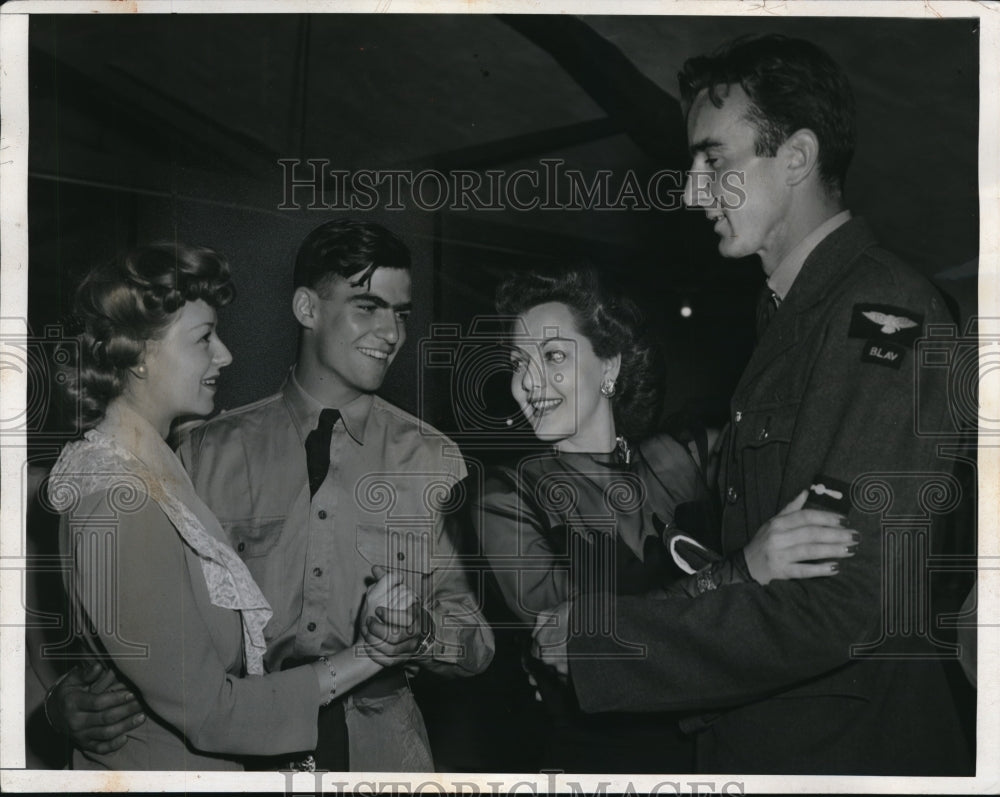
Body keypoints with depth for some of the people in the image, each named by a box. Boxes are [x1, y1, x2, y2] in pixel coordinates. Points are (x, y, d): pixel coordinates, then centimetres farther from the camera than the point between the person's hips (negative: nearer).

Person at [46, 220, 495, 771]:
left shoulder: (433, 460, 0)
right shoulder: (210, 452, -1)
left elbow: (478, 639, -1)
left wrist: (421, 636, -22)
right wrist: (77, 697, -19)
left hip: (379, 746, 1)